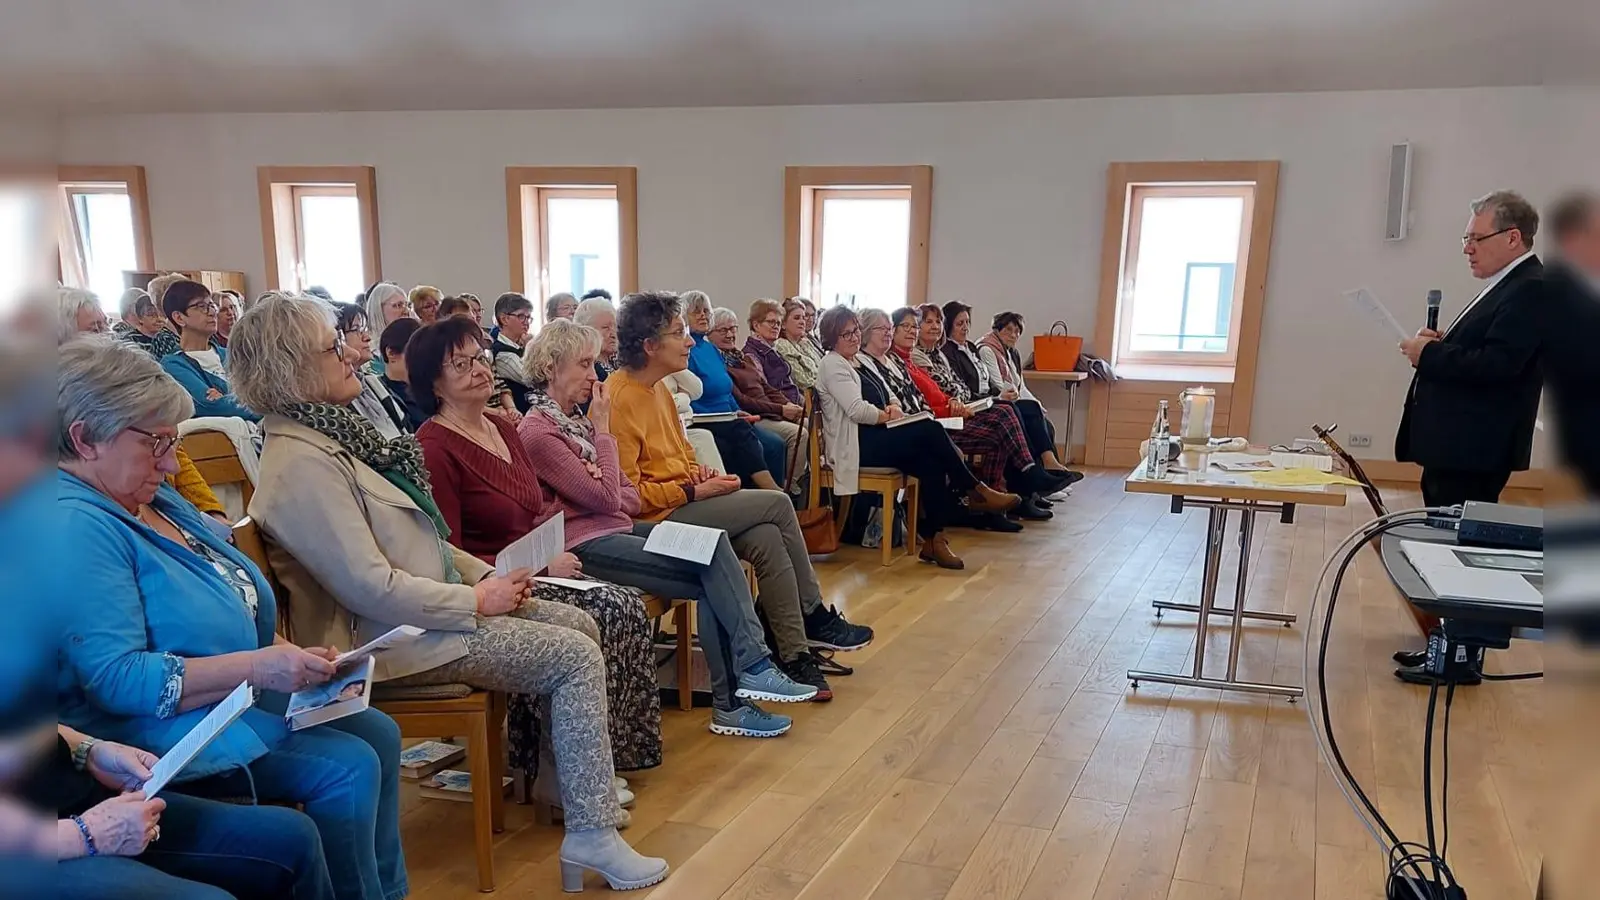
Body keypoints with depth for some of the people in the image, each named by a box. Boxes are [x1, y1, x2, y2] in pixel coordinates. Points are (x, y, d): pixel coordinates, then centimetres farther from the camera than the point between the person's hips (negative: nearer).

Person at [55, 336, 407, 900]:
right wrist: (258, 668, -30)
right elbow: (116, 679, -28)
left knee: (378, 733, 3)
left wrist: (287, 656, -1)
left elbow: (223, 613, 17)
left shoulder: (155, 498, 10)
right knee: (347, 767, -19)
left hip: (240, 697, 10)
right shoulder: (75, 526, -20)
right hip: (160, 728, -10)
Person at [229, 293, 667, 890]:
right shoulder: (301, 465, -21)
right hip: (398, 637, -10)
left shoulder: (331, 434, 10)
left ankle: (576, 774, 19)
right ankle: (591, 836, -9)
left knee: (578, 625, 8)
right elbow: (373, 589, -26)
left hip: (429, 603, 10)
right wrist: (477, 601, -17)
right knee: (575, 657, -14)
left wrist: (486, 573, 4)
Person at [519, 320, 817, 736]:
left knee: (714, 541, -15)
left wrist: (613, 496, -10)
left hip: (618, 529, 8)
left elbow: (630, 496, 14)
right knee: (712, 572, -20)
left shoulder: (577, 420, 16)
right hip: (587, 545, -8)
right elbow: (606, 499, -15)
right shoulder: (537, 432, -11)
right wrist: (603, 430, -8)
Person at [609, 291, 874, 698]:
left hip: (682, 502, 9)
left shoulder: (659, 390, 13)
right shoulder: (620, 400, -17)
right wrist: (695, 492, -17)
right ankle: (813, 616, 2)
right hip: (656, 519, -9)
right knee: (777, 504, -14)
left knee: (766, 537, -14)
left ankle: (795, 654, -8)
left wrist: (698, 471, 4)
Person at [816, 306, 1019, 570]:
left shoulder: (860, 361, 21)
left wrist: (894, 407, -1)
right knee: (931, 430, -24)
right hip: (857, 444, -9)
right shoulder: (832, 364, -6)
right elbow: (857, 410, -17)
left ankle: (933, 539, -22)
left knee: (931, 461, -20)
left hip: (876, 436, 9)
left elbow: (889, 395, 22)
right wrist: (889, 416, -6)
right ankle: (976, 492, -11)